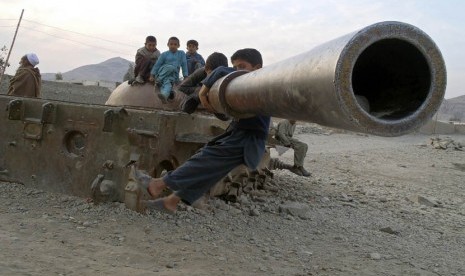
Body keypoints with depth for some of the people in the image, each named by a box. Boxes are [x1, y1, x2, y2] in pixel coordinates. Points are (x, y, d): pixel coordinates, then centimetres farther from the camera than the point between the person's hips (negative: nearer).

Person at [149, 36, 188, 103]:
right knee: (171, 67, -34)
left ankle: (164, 95, -65)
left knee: (168, 82, -37)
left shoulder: (181, 53, 11)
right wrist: (152, 75, -3)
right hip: (162, 73, 0)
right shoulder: (164, 54, 8)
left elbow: (184, 65, 7)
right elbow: (157, 65, 5)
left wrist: (185, 76, 0)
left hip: (174, 76, 0)